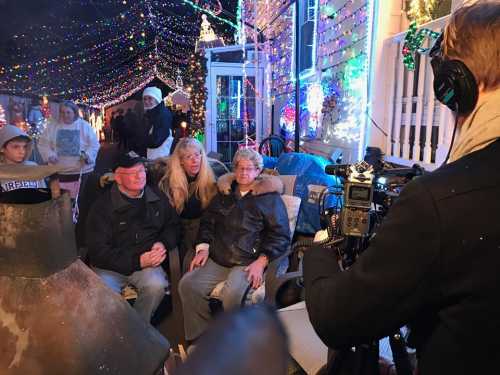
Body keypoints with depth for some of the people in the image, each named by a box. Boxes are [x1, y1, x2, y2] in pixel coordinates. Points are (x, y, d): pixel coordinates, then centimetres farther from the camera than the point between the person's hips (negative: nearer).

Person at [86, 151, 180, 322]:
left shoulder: (157, 197, 6)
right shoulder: (103, 206, -6)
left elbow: (172, 224, 20)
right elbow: (98, 251, -11)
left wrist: (163, 244, -4)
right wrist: (137, 261, -20)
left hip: (147, 260, 2)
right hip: (110, 265, -2)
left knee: (156, 285, -29)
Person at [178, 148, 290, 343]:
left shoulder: (270, 197, 6)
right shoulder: (224, 193, 21)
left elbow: (280, 235, 0)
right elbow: (207, 221, 26)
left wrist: (262, 261, -13)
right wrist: (203, 248, 8)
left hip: (248, 261, -4)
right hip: (217, 260, 5)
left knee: (232, 294, -32)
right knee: (187, 284, -18)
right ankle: (199, 339, -1)